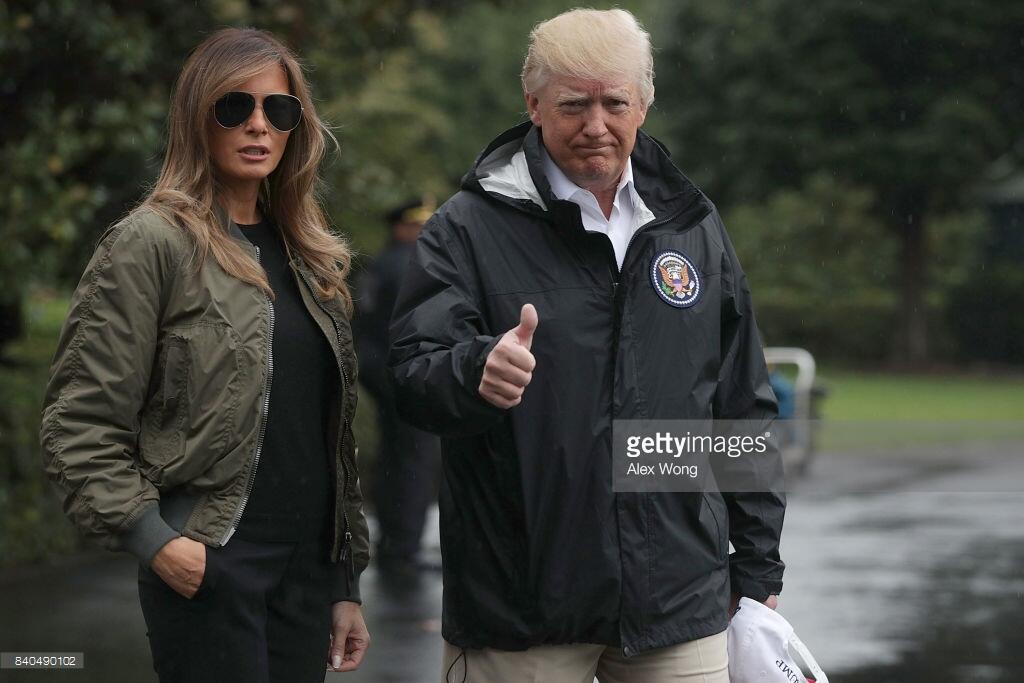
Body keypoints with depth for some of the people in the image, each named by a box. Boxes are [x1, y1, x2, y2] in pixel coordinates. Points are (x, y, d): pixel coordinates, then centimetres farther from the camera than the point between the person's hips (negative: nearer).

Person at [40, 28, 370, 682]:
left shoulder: (307, 254, 14)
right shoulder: (152, 243, -5)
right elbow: (79, 426, -9)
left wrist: (346, 583, 15)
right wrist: (154, 540, -18)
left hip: (308, 566, 6)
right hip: (207, 568, -6)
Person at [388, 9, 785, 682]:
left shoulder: (693, 226, 11)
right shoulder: (471, 227, -2)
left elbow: (745, 410, 16)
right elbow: (414, 379, -11)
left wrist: (758, 568, 14)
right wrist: (477, 371, -33)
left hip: (679, 602, 3)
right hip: (520, 609, -3)